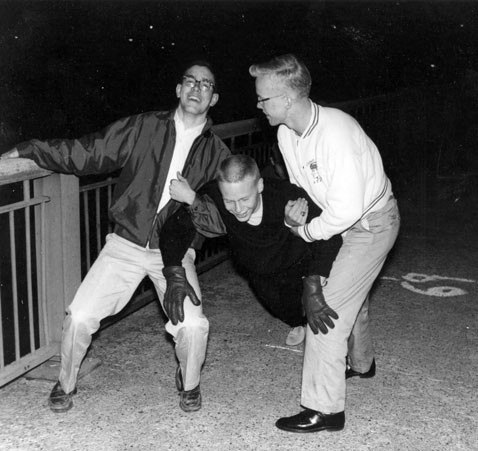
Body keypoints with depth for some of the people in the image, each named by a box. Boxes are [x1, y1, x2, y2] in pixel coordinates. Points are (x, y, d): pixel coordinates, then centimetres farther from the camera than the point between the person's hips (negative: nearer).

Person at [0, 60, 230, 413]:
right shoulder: (143, 128, -1)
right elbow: (87, 153, 0)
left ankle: (189, 384, 14)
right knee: (80, 317, -8)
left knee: (193, 324, -19)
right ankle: (66, 384, 21)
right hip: (126, 242, 0)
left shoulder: (216, 153, 1)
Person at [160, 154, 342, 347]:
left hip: (298, 264, -2)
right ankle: (298, 324, 47)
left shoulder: (288, 196, -41)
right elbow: (173, 229, -29)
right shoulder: (212, 198, -36)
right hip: (257, 271, 2)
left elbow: (330, 238, -45)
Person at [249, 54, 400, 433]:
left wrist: (304, 231, -22)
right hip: (346, 218, 9)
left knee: (327, 306, -12)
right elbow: (299, 186, 9)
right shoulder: (286, 134, -7)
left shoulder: (336, 132, -34)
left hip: (373, 221, -9)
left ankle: (324, 409, -4)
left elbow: (346, 210, -35)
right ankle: (361, 363, 53)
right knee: (351, 294, 26)